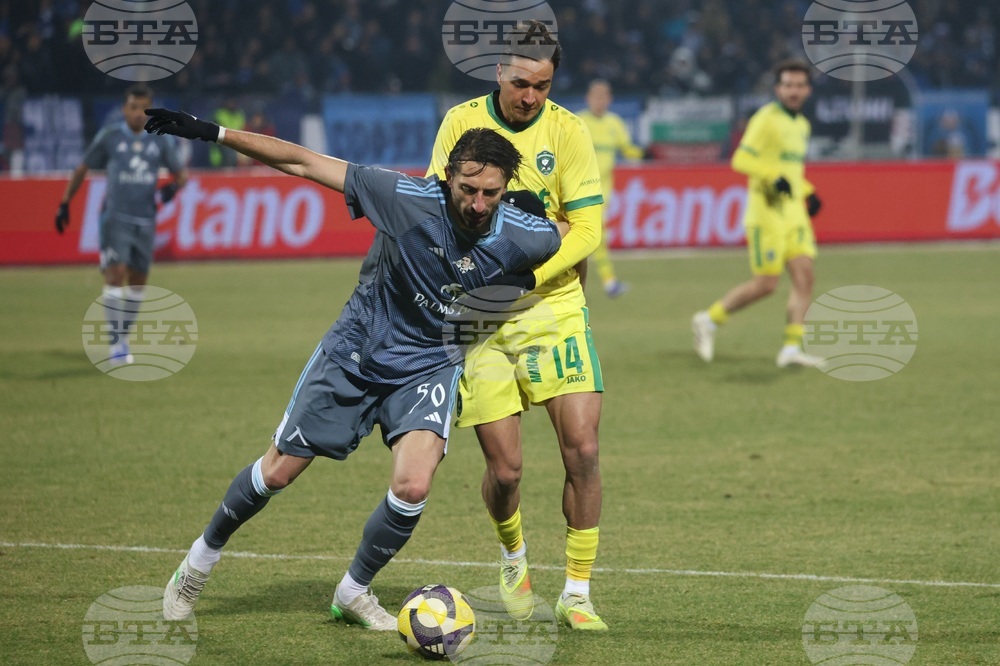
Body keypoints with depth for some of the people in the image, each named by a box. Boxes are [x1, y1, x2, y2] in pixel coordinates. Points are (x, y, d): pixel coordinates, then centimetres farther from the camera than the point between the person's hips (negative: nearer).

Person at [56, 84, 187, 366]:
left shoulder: (162, 141, 5)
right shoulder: (110, 136, -1)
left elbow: (181, 173, 14)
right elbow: (82, 169, 8)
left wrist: (174, 186, -9)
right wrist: (65, 203, 4)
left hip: (145, 222, 3)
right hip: (115, 218, -3)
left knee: (137, 282, 9)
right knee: (116, 275, -17)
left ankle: (123, 336, 27)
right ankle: (116, 343, -17)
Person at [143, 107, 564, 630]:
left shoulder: (522, 237, -21)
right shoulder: (409, 199, -28)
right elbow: (303, 163, -23)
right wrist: (212, 134, -24)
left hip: (429, 366, 1)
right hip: (355, 351, -1)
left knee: (413, 485, -20)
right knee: (278, 471, 6)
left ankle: (354, 592, 7)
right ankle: (201, 559, 33)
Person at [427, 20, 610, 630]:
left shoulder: (567, 131, -3)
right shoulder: (462, 123, 0)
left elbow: (587, 229, -6)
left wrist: (527, 276, -18)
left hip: (553, 306, 0)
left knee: (583, 449, -11)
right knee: (504, 469, -3)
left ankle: (577, 593, 2)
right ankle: (514, 559, 30)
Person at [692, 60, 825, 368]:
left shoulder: (802, 125, 16)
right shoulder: (766, 119, -10)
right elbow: (741, 159, -17)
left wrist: (807, 192, 14)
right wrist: (773, 176, -29)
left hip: (794, 211, 8)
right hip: (767, 211, -8)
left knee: (804, 276, -4)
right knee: (766, 284, -8)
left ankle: (792, 346, -4)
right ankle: (709, 320, 9)